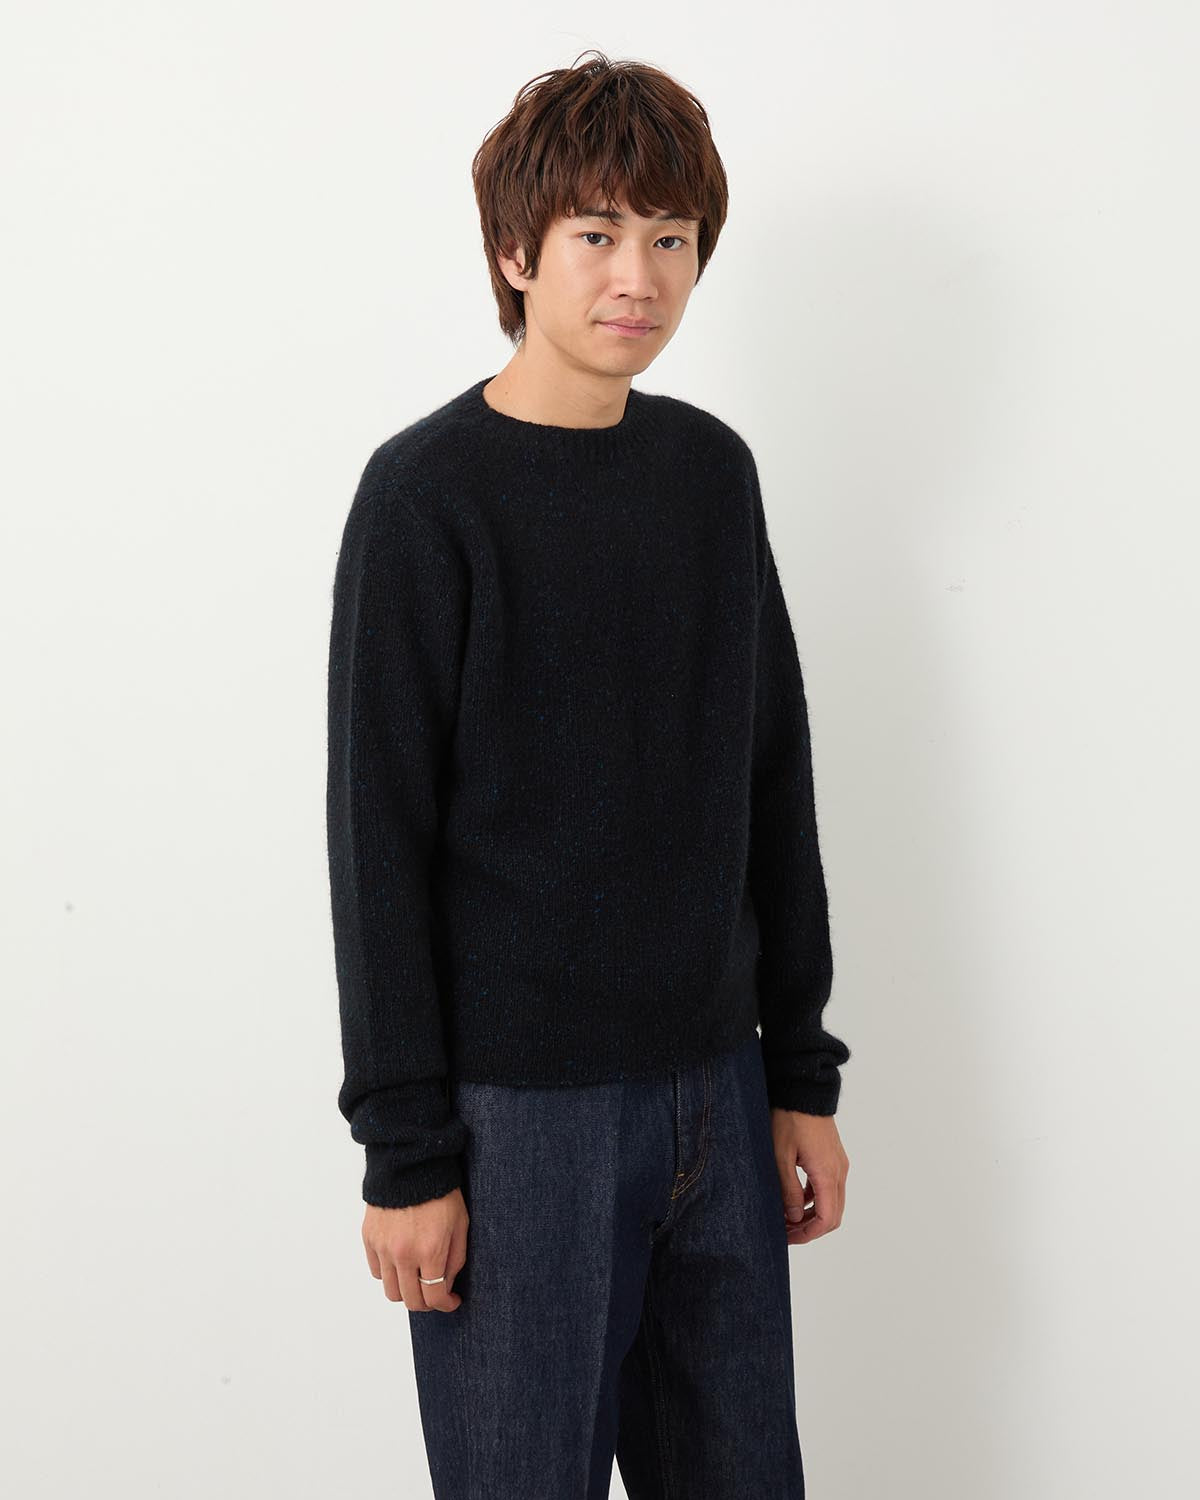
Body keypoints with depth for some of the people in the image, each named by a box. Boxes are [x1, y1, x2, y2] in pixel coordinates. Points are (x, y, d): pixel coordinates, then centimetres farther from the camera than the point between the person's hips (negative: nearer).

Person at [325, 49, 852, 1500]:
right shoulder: (429, 492, -9)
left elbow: (773, 785, 11)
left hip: (714, 1087, 5)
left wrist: (803, 1073, 11)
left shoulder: (713, 469, 7)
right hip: (517, 1106, -5)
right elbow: (379, 839, -9)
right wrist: (405, 1152, -10)